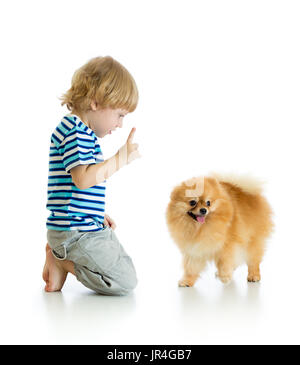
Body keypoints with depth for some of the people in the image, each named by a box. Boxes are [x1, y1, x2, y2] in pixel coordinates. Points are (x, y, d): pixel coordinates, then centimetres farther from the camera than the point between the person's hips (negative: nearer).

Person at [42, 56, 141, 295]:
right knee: (126, 283, -10)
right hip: (76, 231, -11)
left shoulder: (83, 132, 17)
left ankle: (59, 252, 12)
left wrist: (98, 216, 18)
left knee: (127, 267, 23)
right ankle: (61, 260, -2)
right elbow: (84, 178, -29)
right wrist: (121, 158, -21)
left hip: (89, 228, 11)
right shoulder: (75, 130, -17)